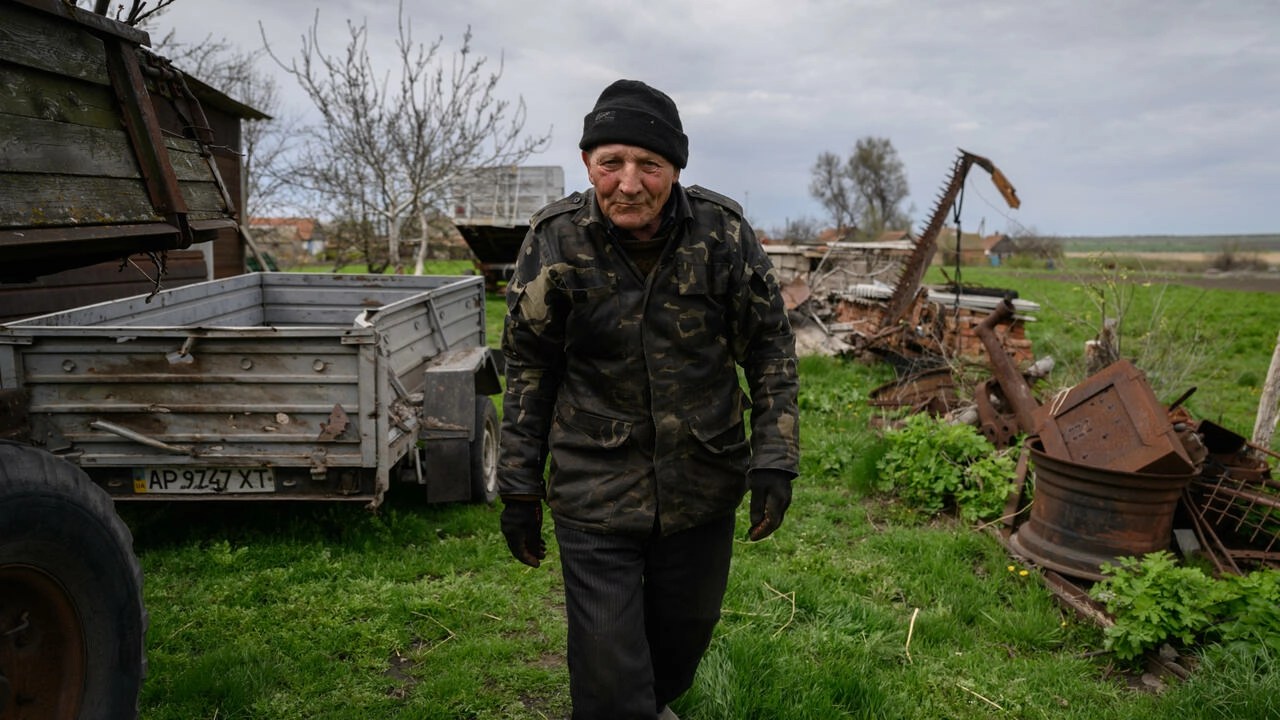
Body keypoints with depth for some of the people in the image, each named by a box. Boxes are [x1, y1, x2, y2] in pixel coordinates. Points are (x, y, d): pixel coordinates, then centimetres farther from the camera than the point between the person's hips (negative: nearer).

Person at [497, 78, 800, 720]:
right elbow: (527, 369, -2)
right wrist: (519, 487, 0)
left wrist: (774, 460, -6)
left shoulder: (723, 232, -11)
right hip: (595, 492, -2)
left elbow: (771, 346, 0)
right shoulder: (555, 239, -11)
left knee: (685, 633, 22)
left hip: (702, 485, 2)